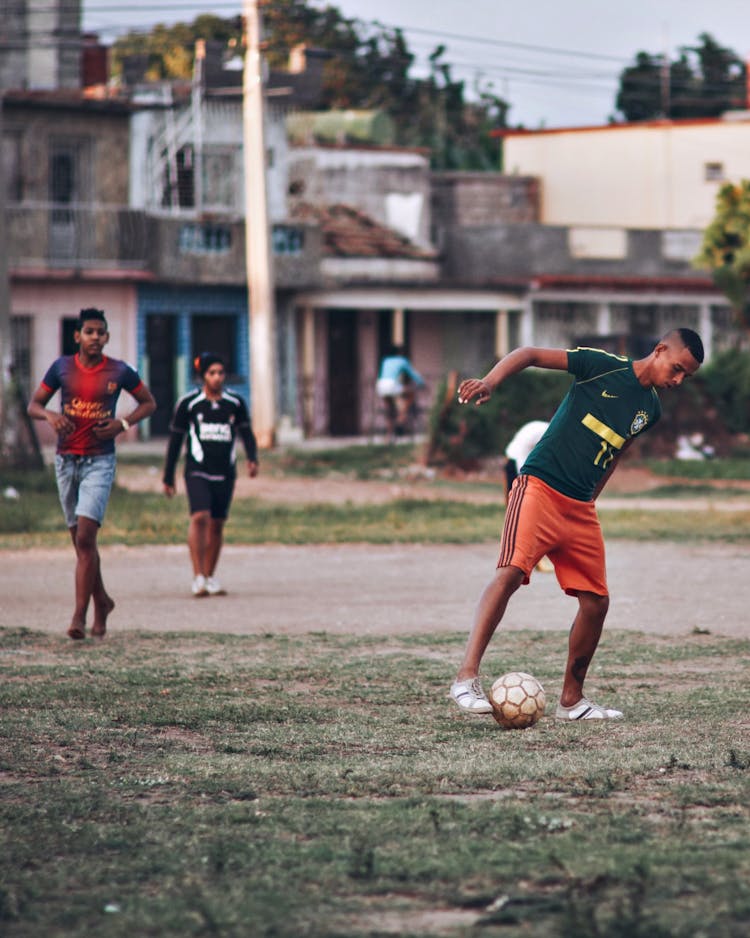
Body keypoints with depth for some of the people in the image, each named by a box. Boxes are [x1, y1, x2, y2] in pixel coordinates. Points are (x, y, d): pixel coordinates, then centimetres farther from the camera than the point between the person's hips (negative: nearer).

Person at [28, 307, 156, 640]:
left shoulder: (119, 372, -2)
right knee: (80, 540, 11)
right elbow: (33, 404, 8)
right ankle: (101, 601, 31)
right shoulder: (62, 367, 2)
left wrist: (123, 424, -6)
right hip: (66, 460, 3)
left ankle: (79, 616, -16)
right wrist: (50, 415, -15)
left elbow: (149, 403, 11)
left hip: (100, 462, -3)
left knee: (85, 538, -15)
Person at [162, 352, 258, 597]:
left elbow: (246, 433, 9)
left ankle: (210, 577, 18)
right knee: (200, 517, -19)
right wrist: (168, 478, 8)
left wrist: (252, 459, -11)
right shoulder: (188, 404, 1)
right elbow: (175, 441, 6)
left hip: (225, 473, 3)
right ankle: (198, 576, -20)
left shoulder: (236, 403, 7)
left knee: (217, 525, 6)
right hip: (197, 471, -3)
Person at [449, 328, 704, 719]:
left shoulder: (650, 409, 13)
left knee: (596, 601, 5)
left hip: (580, 509, 7)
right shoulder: (604, 366, -6)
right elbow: (528, 354, -8)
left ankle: (571, 700, 19)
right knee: (512, 570, -25)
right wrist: (489, 381, -24)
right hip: (540, 487, -7)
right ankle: (467, 677, -28)